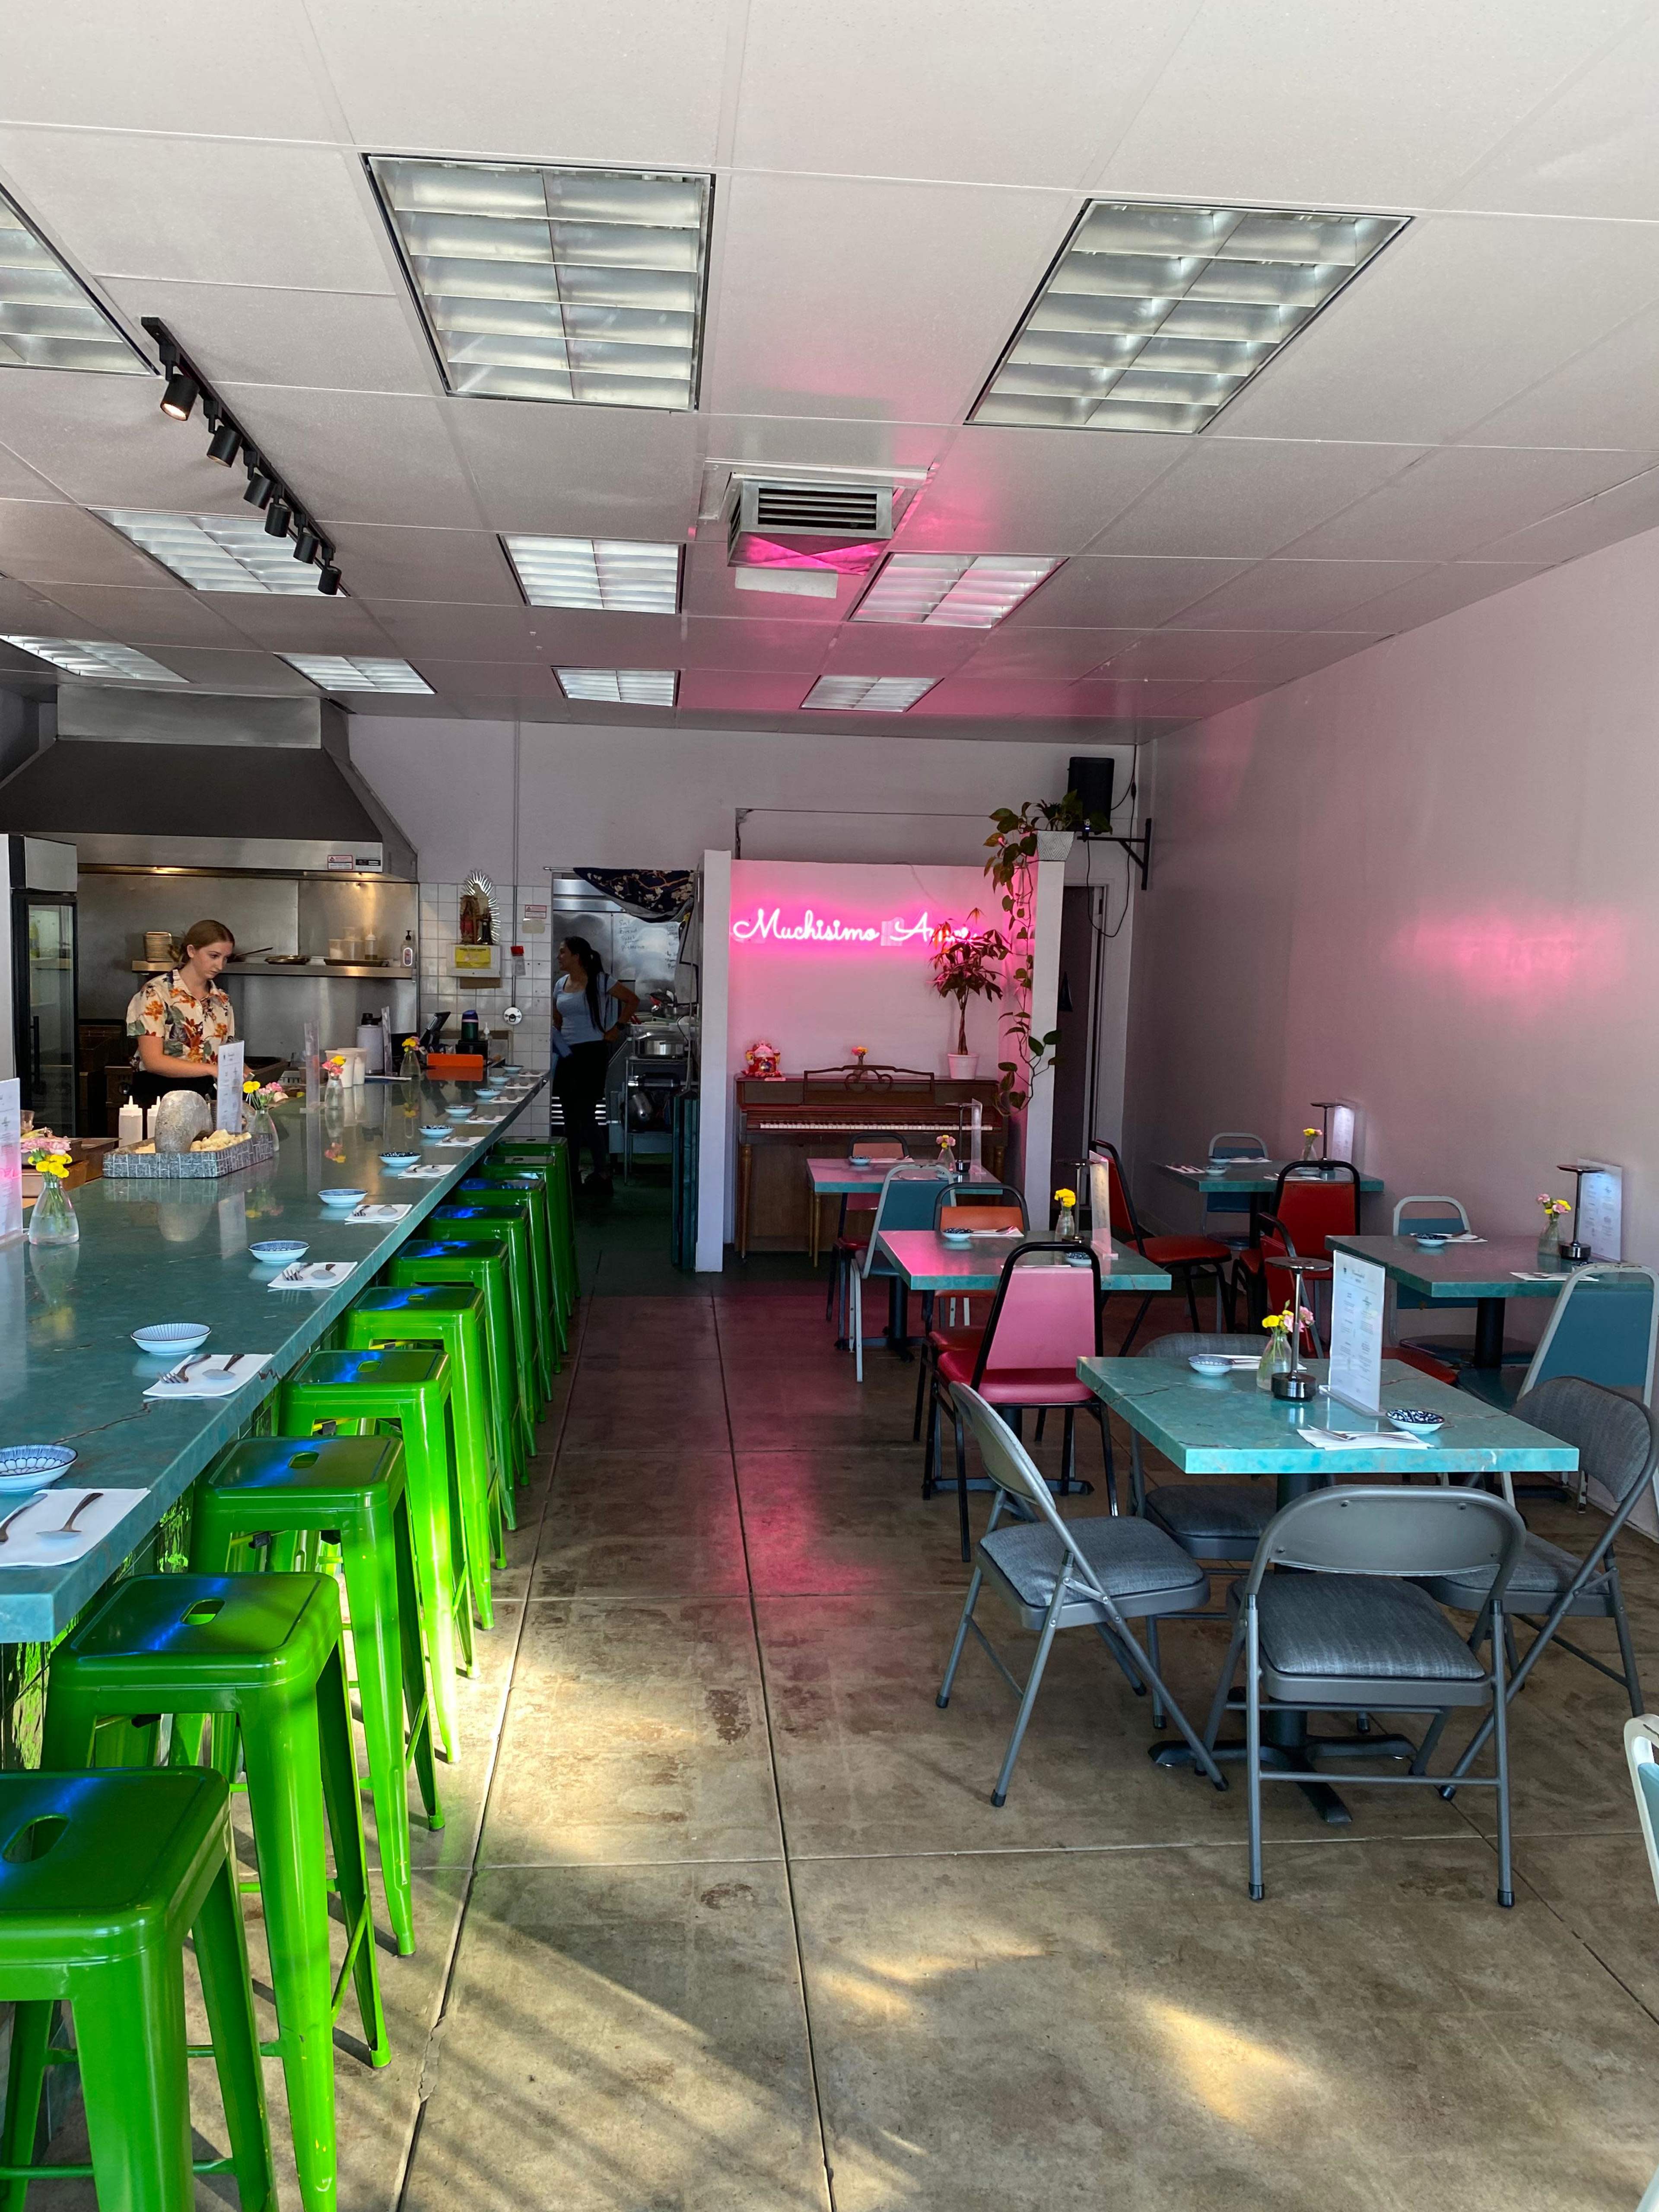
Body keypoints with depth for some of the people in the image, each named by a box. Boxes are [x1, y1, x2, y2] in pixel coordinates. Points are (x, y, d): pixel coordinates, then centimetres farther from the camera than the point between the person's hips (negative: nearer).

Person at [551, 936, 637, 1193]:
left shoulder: (598, 981, -7)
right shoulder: (561, 984, 11)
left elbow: (633, 1000, -3)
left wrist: (617, 1029, -6)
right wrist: (558, 1042, 6)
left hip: (591, 1053, -6)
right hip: (567, 1053, 7)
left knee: (586, 1115, -9)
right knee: (571, 1116, 9)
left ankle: (603, 1174, -2)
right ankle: (572, 1171, 17)